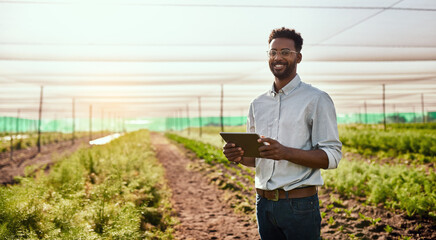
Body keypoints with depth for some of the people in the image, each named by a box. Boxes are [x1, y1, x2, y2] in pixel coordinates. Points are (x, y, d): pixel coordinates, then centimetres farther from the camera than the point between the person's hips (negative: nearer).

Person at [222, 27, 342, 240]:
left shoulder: (317, 100, -5)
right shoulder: (258, 104, 12)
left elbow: (332, 156, -12)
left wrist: (286, 152, -26)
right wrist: (238, 156, -5)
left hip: (299, 205, -5)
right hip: (264, 203, 5)